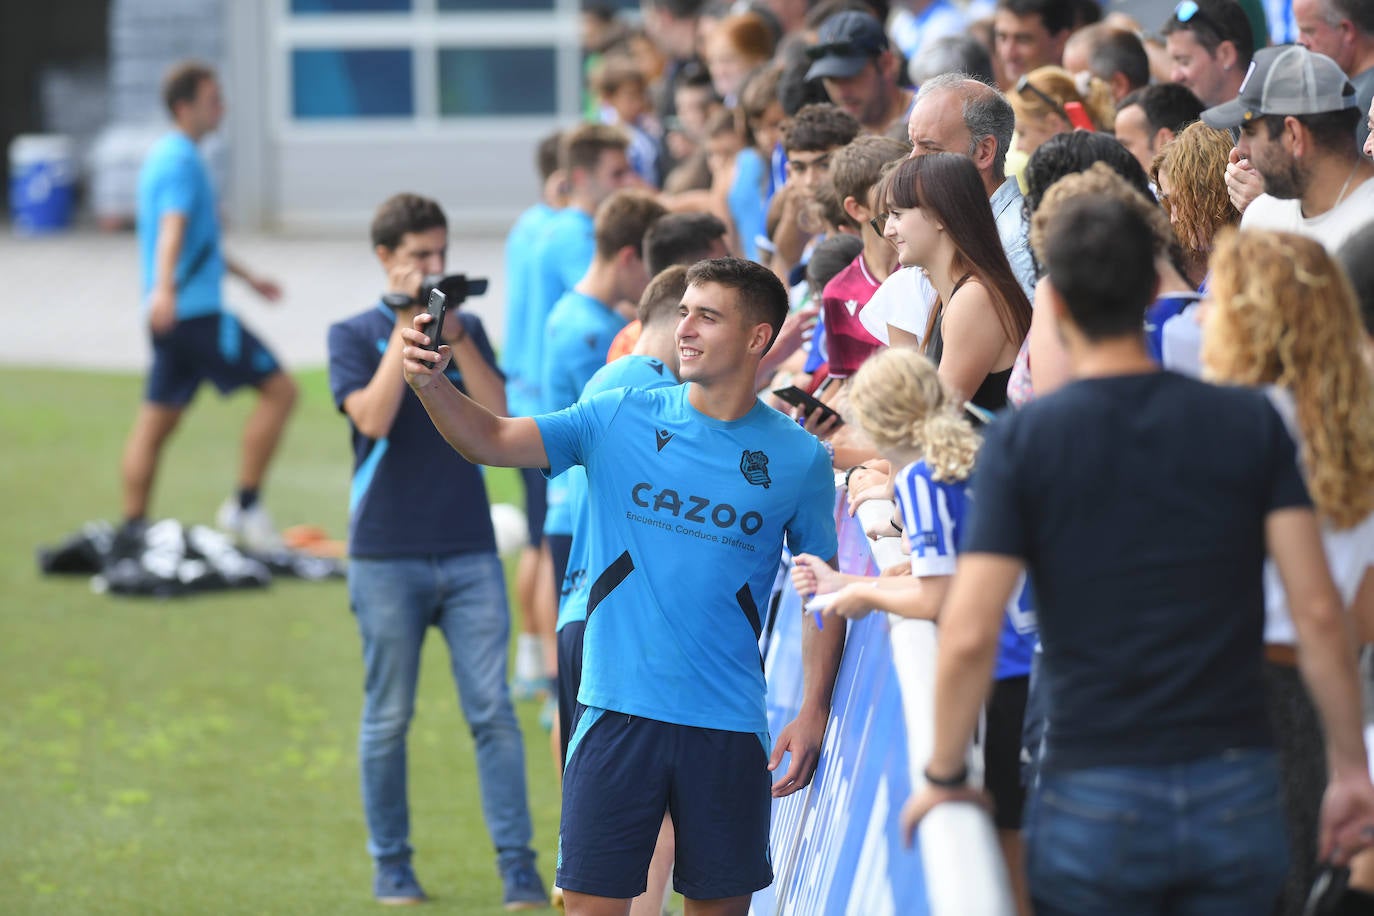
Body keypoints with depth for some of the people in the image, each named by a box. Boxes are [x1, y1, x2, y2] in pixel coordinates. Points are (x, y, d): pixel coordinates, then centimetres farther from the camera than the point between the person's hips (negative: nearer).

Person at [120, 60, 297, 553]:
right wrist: (164, 287, -45)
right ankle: (245, 507, -6)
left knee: (156, 420, 10)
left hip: (172, 315, 10)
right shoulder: (182, 161, -13)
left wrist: (246, 276, 41)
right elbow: (172, 227, -30)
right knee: (278, 388, -7)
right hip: (196, 310, -10)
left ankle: (133, 529, 9)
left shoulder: (165, 156, 19)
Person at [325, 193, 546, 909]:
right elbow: (373, 417, -14)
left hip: (469, 552, 2)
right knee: (388, 719, 5)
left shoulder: (467, 329, 10)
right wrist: (408, 327, -13)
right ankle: (391, 864, 16)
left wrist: (454, 333, -9)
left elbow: (496, 415, -2)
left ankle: (518, 865, -3)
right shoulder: (355, 335, 2)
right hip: (386, 556, -2)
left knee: (492, 711, -4)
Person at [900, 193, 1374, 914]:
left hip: (1094, 797, -2)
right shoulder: (1250, 422, 1)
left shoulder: (1021, 440, -4)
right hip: (1236, 794, 2)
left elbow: (969, 638, -9)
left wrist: (943, 779, 4)